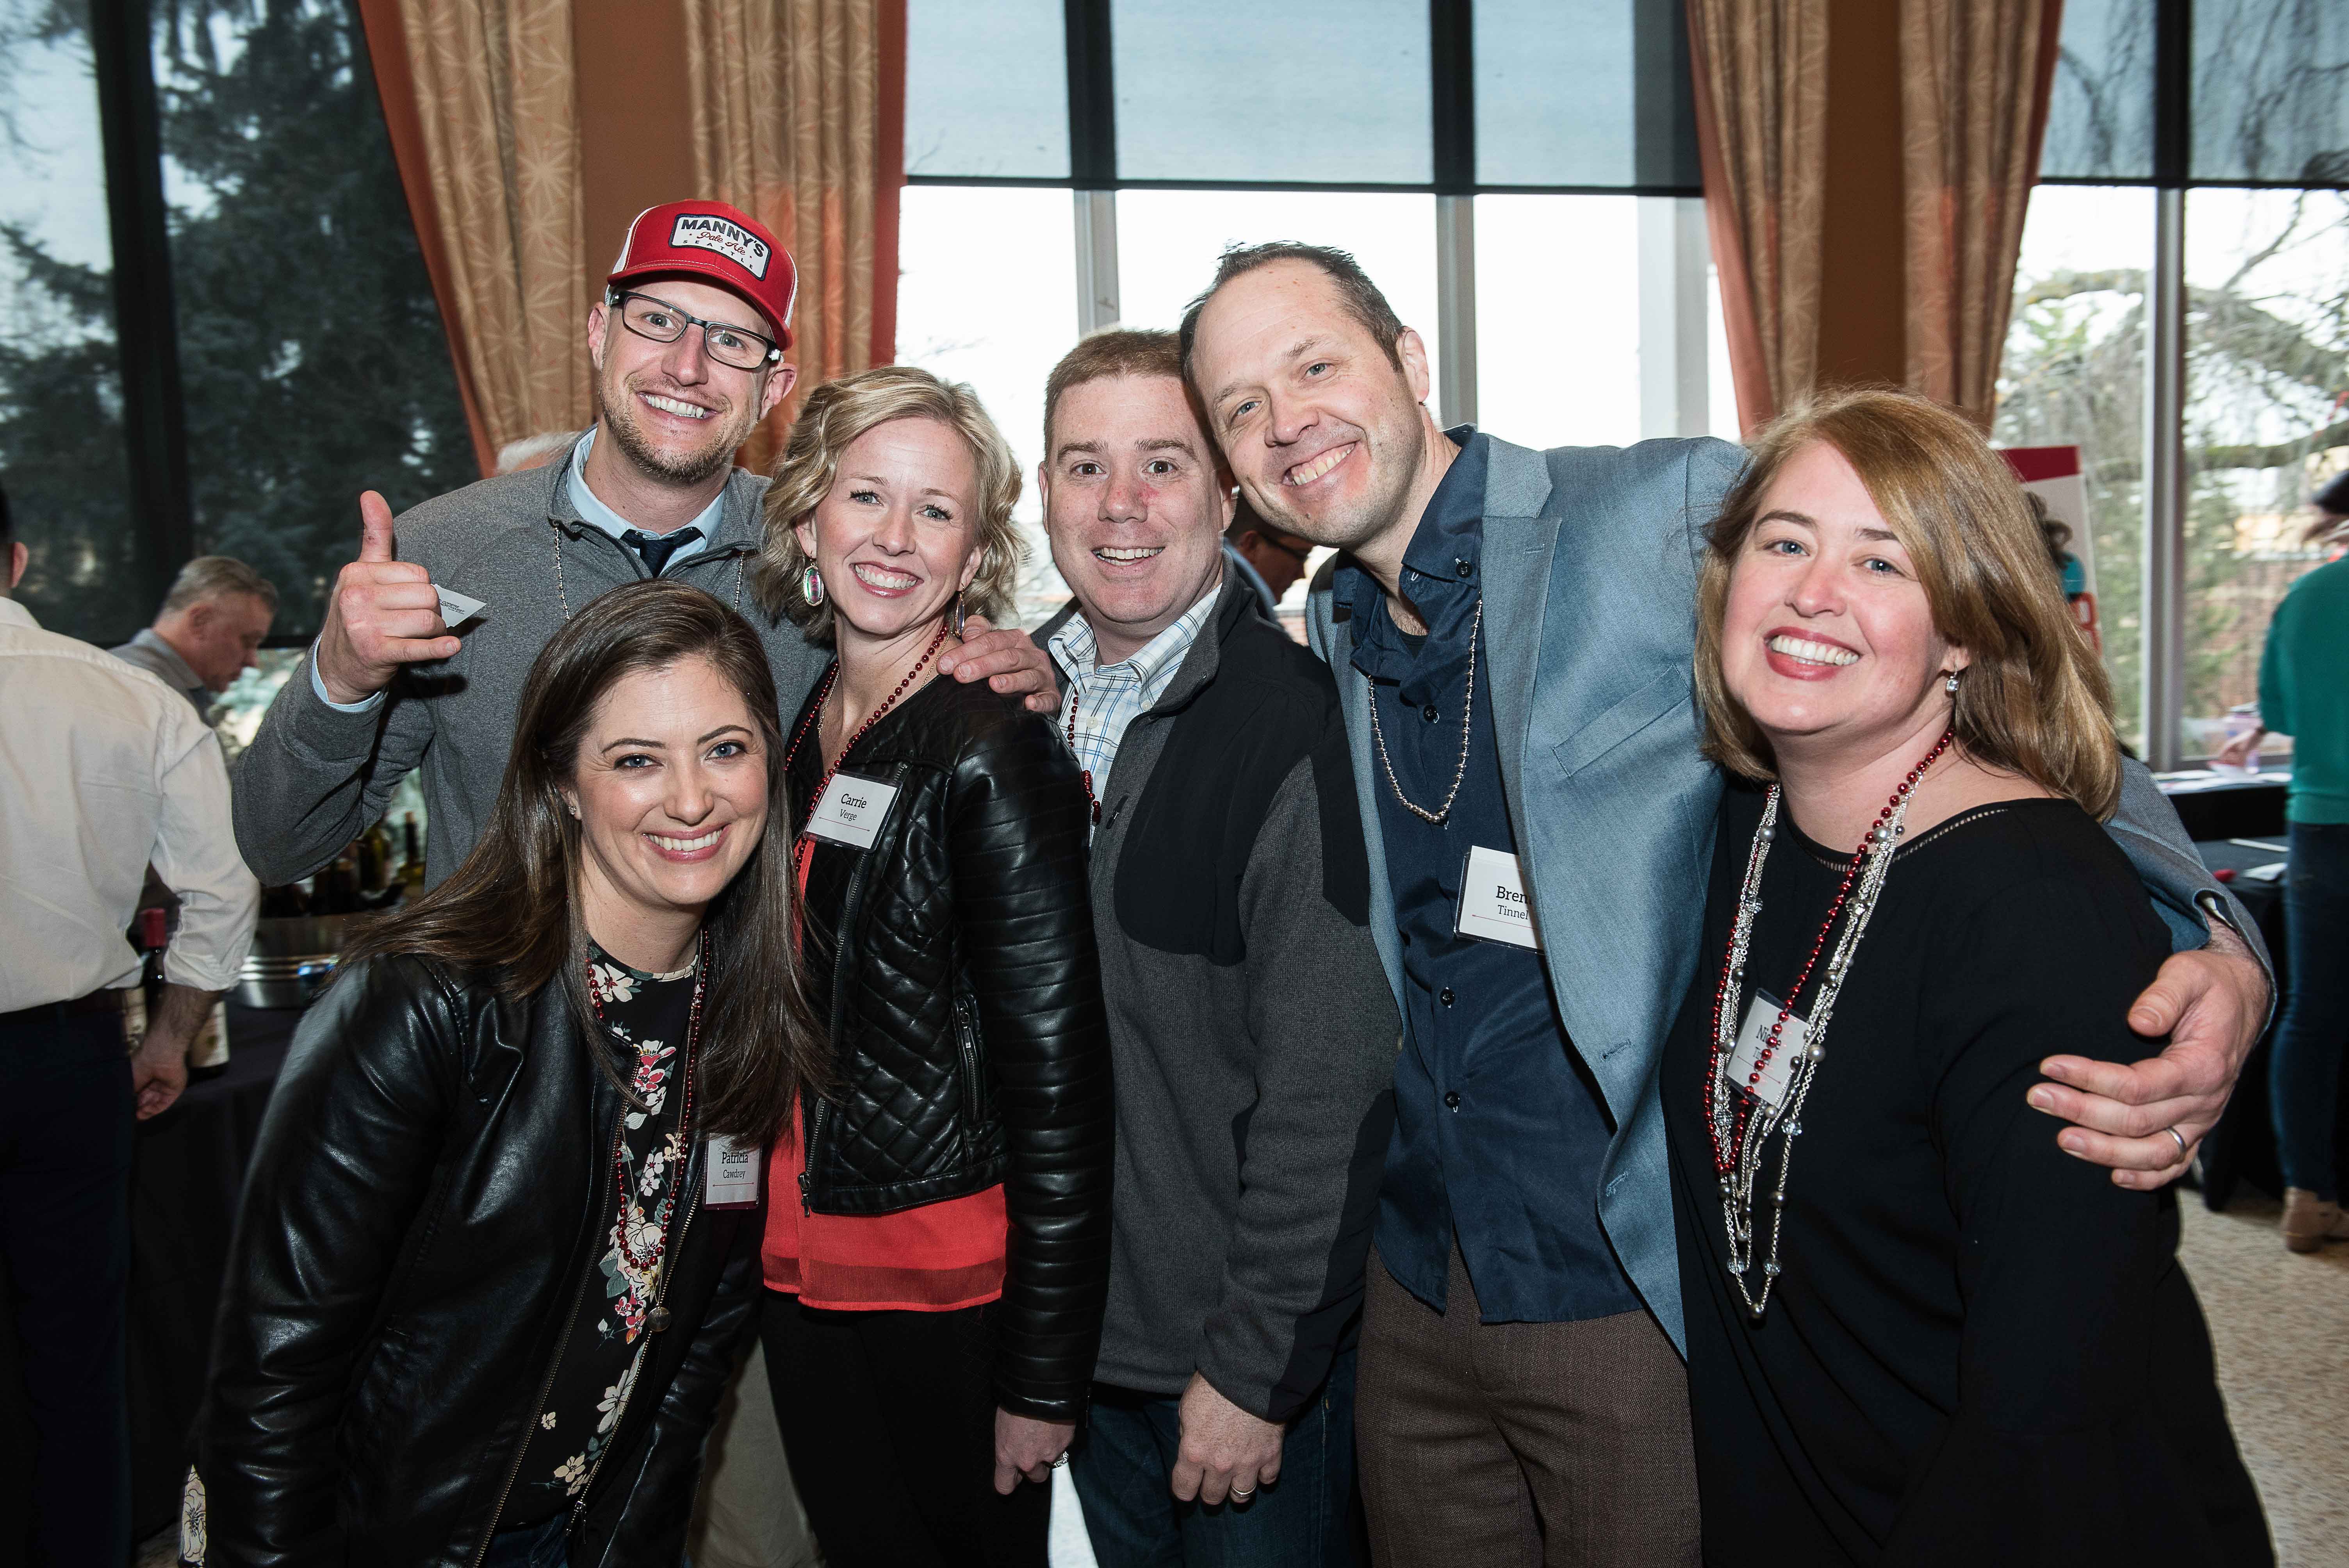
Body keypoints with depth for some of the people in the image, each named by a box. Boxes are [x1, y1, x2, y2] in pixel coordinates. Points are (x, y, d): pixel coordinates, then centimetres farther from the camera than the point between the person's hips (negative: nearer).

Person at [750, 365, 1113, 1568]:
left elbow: (1059, 1077, -16)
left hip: (948, 1286, -6)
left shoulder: (994, 752, -16)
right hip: (799, 1270, 6)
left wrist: (1042, 1378, -14)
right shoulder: (789, 728, 4)